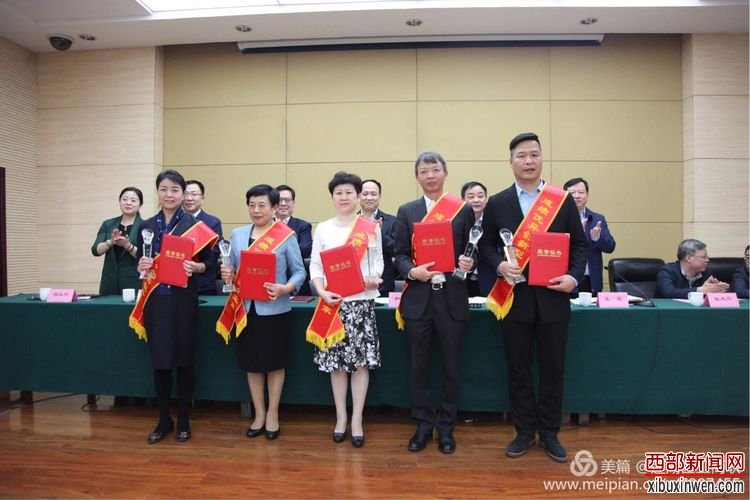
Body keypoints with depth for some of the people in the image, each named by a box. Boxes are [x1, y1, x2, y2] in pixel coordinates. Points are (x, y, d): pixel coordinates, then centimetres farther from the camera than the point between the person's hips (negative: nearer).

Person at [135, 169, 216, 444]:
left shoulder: (195, 224, 0)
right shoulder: (146, 226, 10)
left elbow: (208, 262, 0)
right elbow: (139, 264, 13)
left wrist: (195, 267, -20)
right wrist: (141, 265, -9)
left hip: (184, 299, -3)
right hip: (155, 300, 3)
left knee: (184, 360, 5)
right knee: (159, 361, 8)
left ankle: (183, 420, 20)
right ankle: (163, 420, 23)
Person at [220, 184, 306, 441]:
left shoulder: (286, 235, -5)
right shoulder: (238, 234, 7)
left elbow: (299, 271, -4)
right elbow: (233, 268, 15)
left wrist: (285, 289, -21)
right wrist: (227, 275, -8)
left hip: (275, 309, -3)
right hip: (247, 308, 4)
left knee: (275, 363, 8)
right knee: (252, 363, 12)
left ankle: (273, 414, 26)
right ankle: (259, 414, 28)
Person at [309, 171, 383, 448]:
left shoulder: (371, 227, 4)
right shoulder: (322, 228, 7)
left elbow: (378, 260, 6)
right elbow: (315, 265, 5)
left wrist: (375, 278, -15)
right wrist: (322, 292, -11)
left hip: (362, 300, -1)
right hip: (333, 302, 1)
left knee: (361, 361, 2)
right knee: (336, 361, 7)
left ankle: (356, 420, 15)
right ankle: (340, 417, 22)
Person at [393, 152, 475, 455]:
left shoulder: (463, 210, 5)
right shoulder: (406, 212, 6)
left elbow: (472, 252, 7)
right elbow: (400, 255, 4)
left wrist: (469, 263, -16)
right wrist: (412, 271, -16)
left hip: (452, 298, 0)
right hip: (418, 298, 1)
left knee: (451, 367, 9)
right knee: (419, 367, 10)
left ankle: (446, 428, 26)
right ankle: (423, 425, 27)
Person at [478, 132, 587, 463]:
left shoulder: (564, 200, 3)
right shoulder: (497, 203, 3)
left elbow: (579, 244, 5)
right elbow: (485, 245, 6)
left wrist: (574, 277, -11)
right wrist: (500, 265, -14)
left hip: (553, 298, 0)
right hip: (514, 298, 0)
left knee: (552, 368, 9)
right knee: (518, 368, 9)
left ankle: (549, 433, 26)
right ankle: (524, 431, 24)